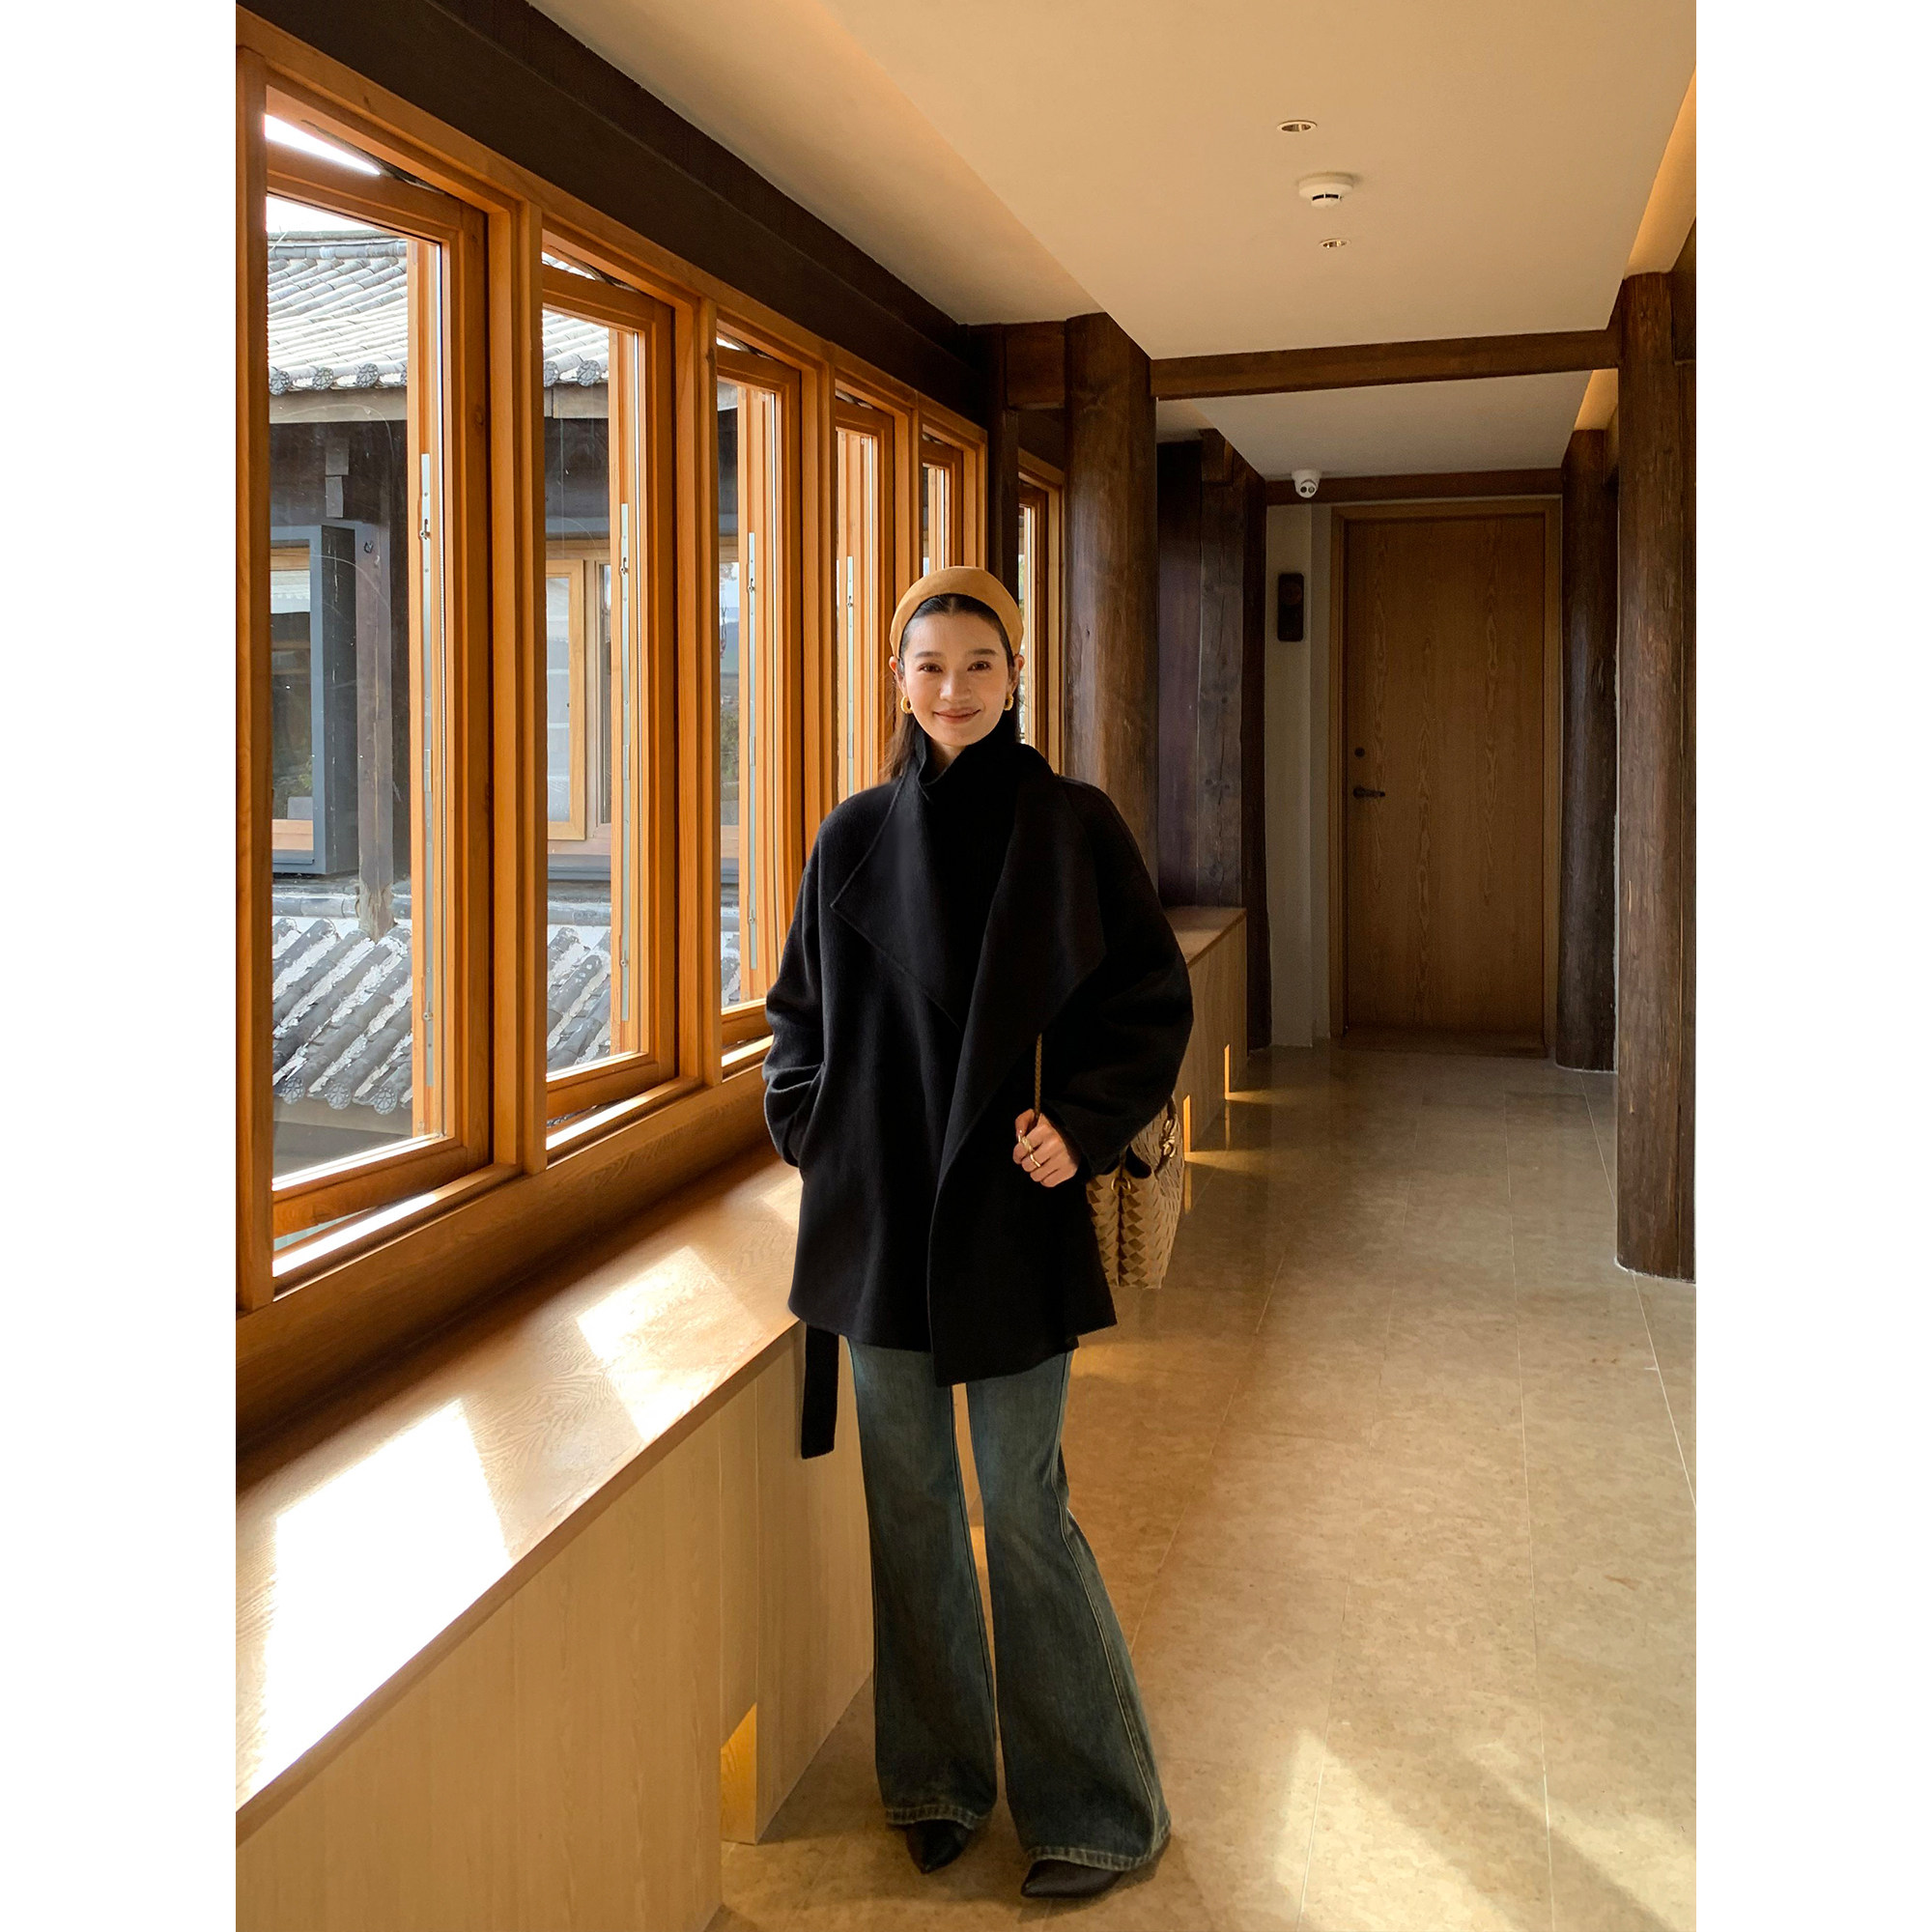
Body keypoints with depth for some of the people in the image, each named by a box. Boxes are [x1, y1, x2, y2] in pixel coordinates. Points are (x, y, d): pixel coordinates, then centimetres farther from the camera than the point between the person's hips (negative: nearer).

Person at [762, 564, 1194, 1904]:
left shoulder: (1073, 824, -4)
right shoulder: (858, 836, 5)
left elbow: (1153, 996, -1)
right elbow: (802, 1007, 14)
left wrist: (1085, 1123, -13)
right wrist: (808, 1121, 0)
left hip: (1011, 1212, -3)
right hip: (877, 1217, 4)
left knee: (1023, 1511, 2)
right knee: (910, 1504, 12)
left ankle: (1098, 1806, 21)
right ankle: (939, 1775, 31)